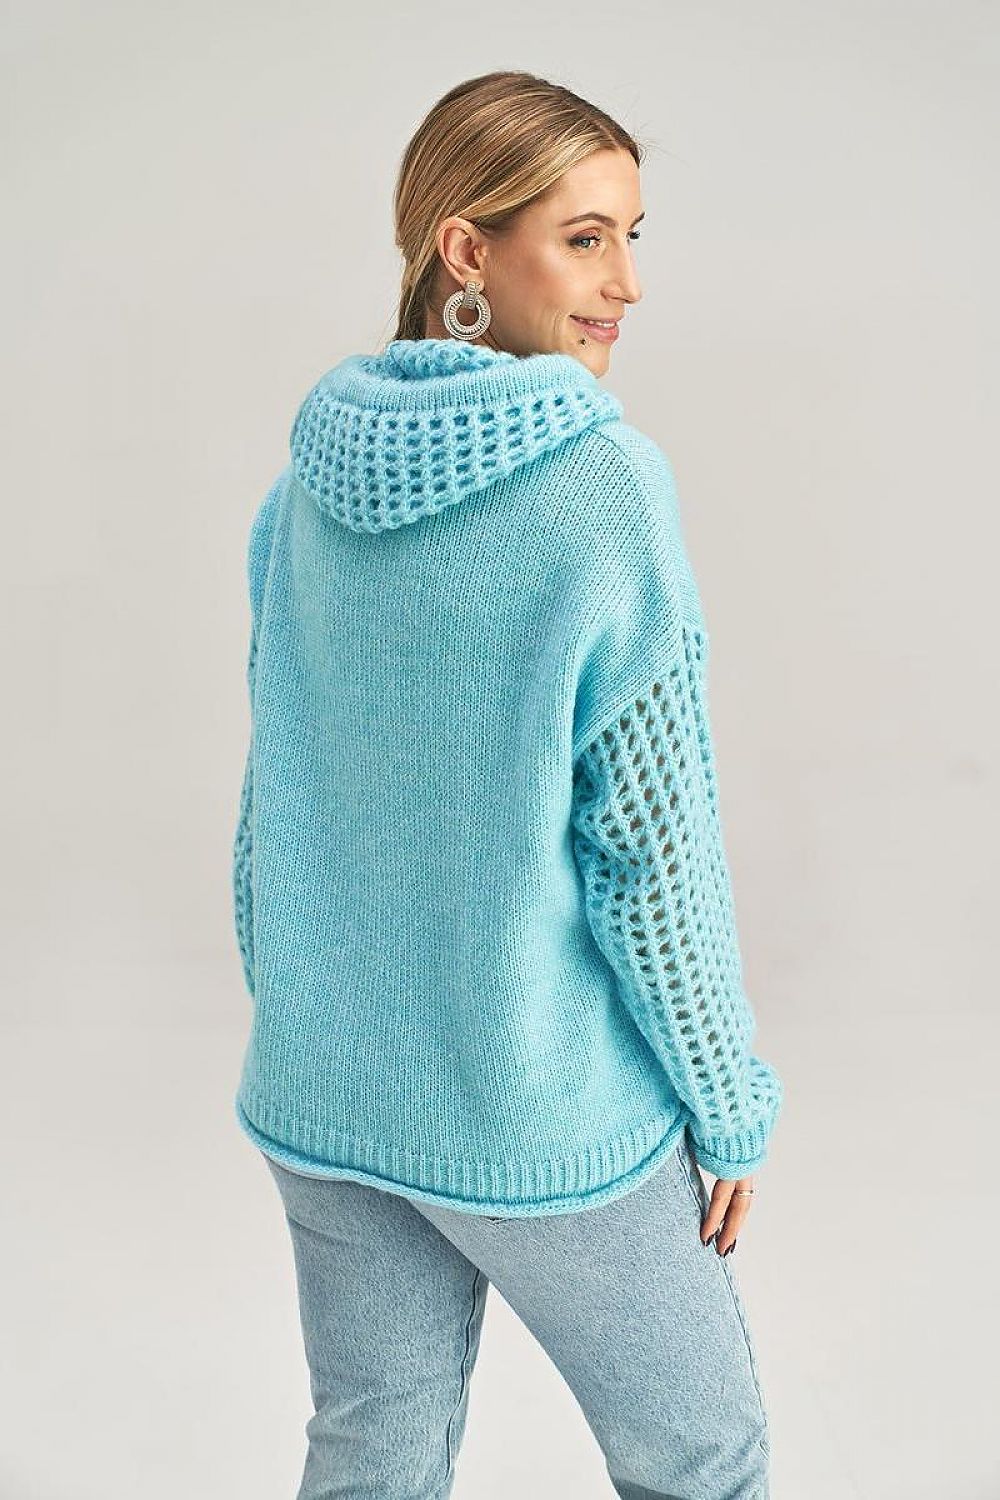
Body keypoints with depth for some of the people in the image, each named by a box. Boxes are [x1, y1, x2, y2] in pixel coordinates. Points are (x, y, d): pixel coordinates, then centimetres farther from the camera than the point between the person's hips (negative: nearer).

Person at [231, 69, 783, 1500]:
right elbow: (650, 848, -17)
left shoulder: (310, 482, -1)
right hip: (542, 1113, -6)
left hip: (321, 1100, 6)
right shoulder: (605, 486, -19)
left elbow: (274, 795, 6)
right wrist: (732, 1106, -4)